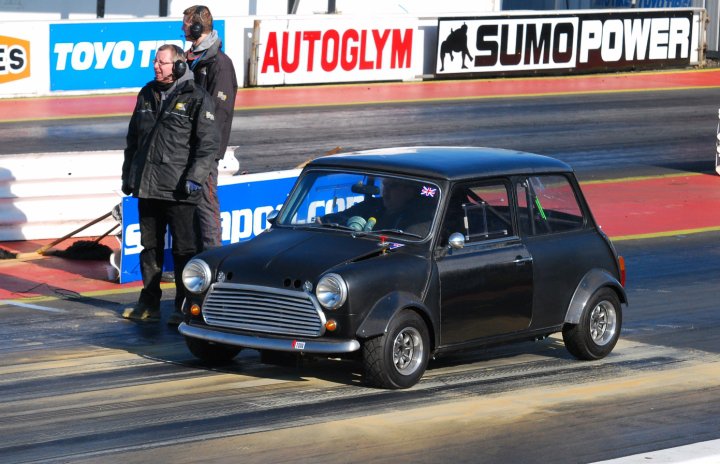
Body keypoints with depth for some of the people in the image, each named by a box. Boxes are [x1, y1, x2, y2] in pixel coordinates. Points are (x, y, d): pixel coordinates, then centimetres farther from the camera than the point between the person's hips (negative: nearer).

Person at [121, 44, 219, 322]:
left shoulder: (197, 99, -6)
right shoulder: (147, 95, 13)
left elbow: (208, 143, -9)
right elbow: (133, 138, 21)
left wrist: (195, 177, -16)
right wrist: (128, 174, 18)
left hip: (178, 190, -6)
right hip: (147, 185, 6)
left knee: (184, 248, 0)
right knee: (150, 246, 11)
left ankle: (185, 306, 7)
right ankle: (149, 304, 18)